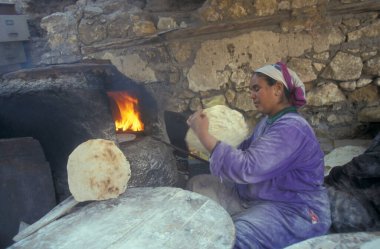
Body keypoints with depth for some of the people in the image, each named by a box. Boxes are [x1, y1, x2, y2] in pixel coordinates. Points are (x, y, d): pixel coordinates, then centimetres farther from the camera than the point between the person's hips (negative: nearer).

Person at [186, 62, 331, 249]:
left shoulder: (292, 129, -22)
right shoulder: (269, 121, 10)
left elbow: (247, 168, -30)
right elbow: (243, 153, 6)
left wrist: (204, 135, -26)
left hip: (295, 211, -9)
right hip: (256, 198, 9)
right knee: (198, 185, 1)